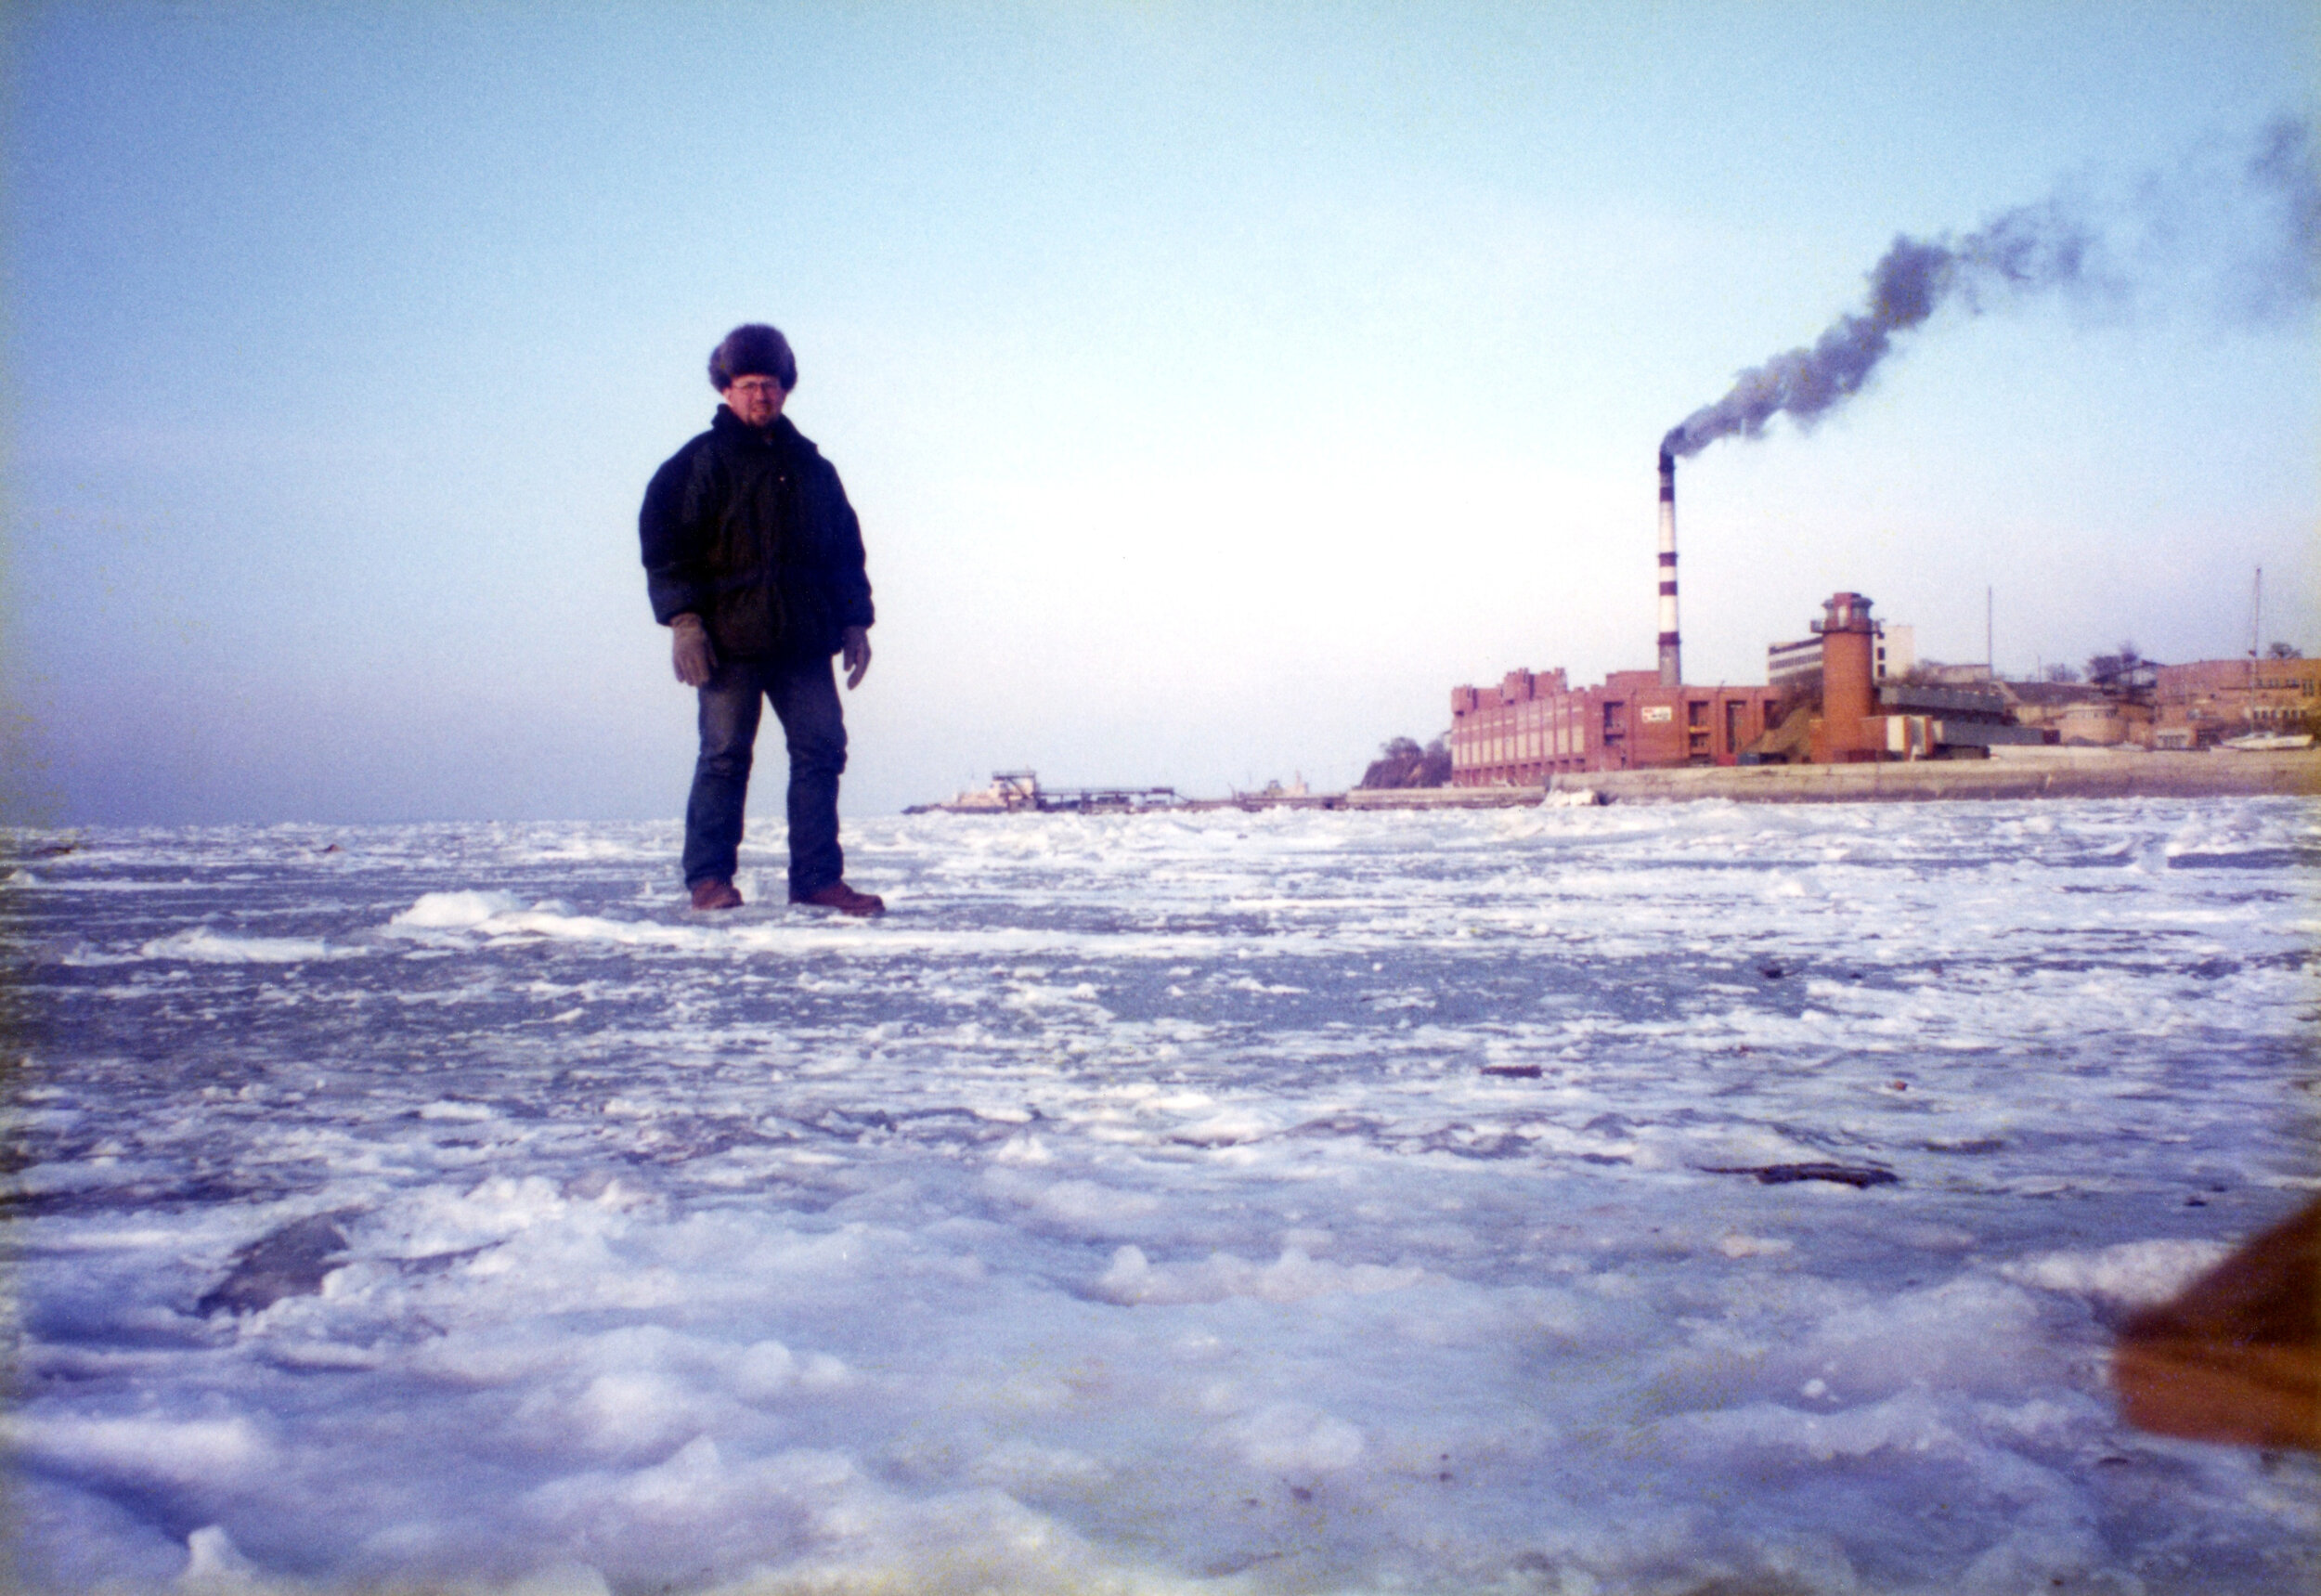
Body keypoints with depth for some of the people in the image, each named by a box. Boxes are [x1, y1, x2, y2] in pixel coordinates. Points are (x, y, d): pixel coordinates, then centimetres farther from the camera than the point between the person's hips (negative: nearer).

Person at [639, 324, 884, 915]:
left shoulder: (811, 466, 19)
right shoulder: (700, 461, 4)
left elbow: (847, 550, 22)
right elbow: (665, 544, -2)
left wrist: (854, 621, 13)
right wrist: (683, 617, -13)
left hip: (805, 641, 5)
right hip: (730, 639, -4)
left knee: (822, 751, 0)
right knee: (725, 756, -4)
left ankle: (818, 877, 6)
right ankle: (709, 878, 3)